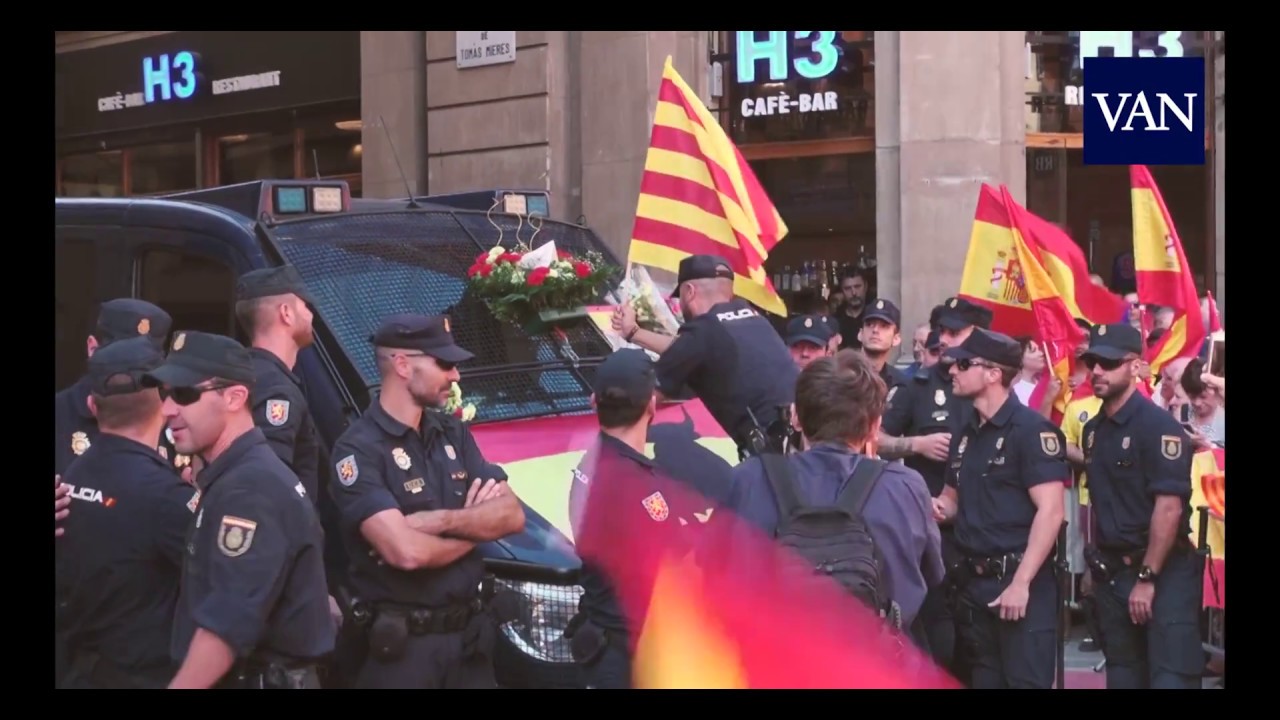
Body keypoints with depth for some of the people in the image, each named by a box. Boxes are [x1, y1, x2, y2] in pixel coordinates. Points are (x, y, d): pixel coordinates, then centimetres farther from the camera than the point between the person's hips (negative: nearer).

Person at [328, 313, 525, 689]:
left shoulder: (452, 433, 9)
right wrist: (476, 526, -6)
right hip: (400, 644, -6)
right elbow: (407, 551, -25)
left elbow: (512, 514, 2)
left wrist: (440, 521, -15)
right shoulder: (359, 449, -14)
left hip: (470, 632, 6)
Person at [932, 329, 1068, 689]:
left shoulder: (1031, 429, -11)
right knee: (983, 679, 13)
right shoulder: (966, 433, 12)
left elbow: (1050, 511, -17)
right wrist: (941, 507, 1)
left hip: (1018, 580, -8)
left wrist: (1021, 582, -21)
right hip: (972, 581, 8)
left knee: (1024, 680, -5)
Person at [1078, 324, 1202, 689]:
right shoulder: (1093, 429, 9)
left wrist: (1147, 577, -20)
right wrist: (1095, 561, 12)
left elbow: (1169, 507, -20)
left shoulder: (1159, 426, -15)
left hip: (1164, 573, -8)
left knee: (1169, 676, -7)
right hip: (1111, 571, 8)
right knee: (1122, 673, 14)